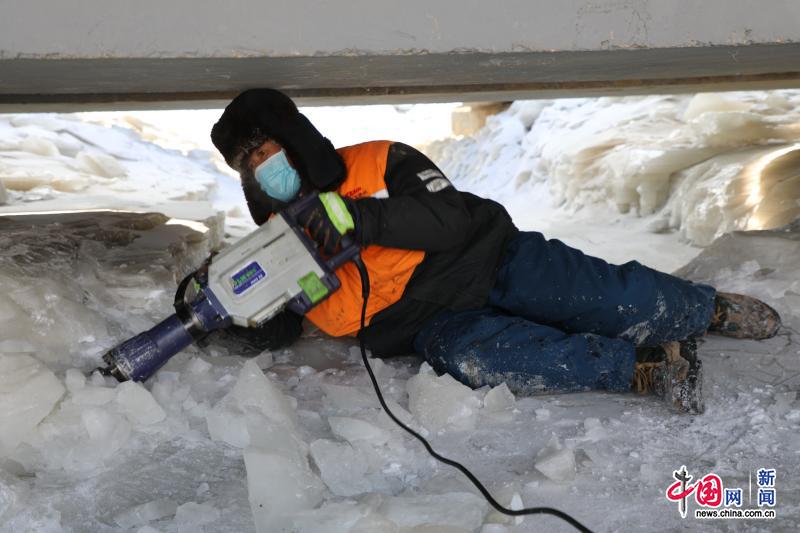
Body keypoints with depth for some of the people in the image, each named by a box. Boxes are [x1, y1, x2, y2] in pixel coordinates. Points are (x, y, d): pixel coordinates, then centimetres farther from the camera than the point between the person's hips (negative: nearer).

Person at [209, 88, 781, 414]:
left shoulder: (377, 162, -2)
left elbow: (453, 219, -12)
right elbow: (274, 331, 9)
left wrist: (360, 216, -23)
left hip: (485, 262, -1)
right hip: (429, 322, 1)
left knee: (612, 303, -13)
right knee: (468, 356, -33)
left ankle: (708, 308, 16)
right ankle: (642, 366, -25)